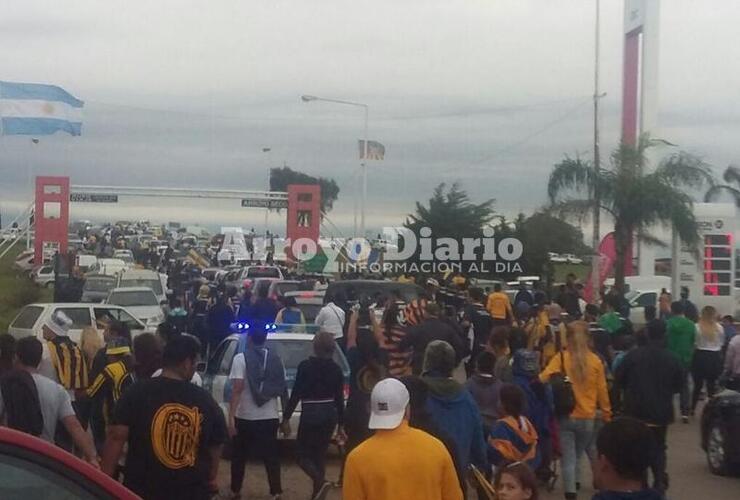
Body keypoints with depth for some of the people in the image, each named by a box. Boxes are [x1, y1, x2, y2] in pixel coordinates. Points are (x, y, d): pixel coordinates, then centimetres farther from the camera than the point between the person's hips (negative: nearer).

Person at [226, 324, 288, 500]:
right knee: (271, 456, 9)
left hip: (245, 417, -2)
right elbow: (283, 389, 5)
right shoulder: (275, 359, 3)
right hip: (270, 417, 3)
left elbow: (237, 390, -16)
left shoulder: (241, 358, -8)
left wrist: (231, 417, -16)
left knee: (239, 456, 15)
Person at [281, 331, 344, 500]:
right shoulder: (336, 369, 2)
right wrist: (341, 424, 13)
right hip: (329, 415, 5)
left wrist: (286, 418, -3)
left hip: (311, 415, -5)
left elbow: (296, 394, -10)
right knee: (320, 455, 15)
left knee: (302, 454, 7)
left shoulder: (305, 366, -11)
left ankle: (321, 482, -18)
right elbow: (340, 399, 6)